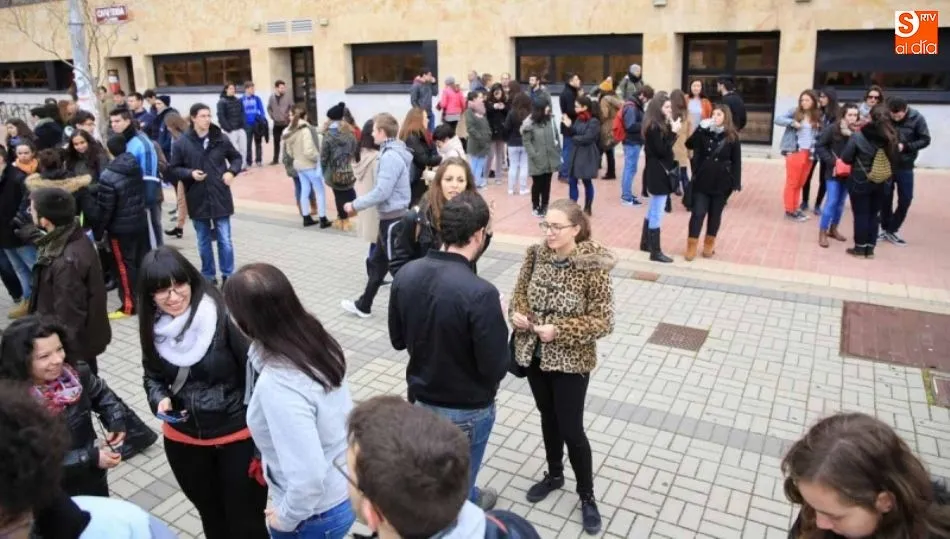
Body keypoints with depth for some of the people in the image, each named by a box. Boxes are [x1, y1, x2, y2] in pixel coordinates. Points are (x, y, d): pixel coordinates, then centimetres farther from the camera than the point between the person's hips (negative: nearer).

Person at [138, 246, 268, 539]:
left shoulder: (222, 316, -22)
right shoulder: (153, 328, -4)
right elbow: (152, 376, 10)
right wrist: (160, 398, -13)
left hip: (238, 435, -5)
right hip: (183, 440, 5)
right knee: (211, 515, 27)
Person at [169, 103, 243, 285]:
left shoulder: (221, 139, -2)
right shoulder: (181, 144, -6)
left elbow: (236, 157, 13)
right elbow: (173, 169, 1)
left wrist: (232, 171, -5)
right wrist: (190, 173, -16)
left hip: (220, 198, 0)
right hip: (197, 200, 0)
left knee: (225, 240, 6)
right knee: (203, 241, 13)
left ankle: (228, 276, 19)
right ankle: (208, 276, 27)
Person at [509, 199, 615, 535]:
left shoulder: (593, 267, -19)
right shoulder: (535, 255, -4)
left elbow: (603, 321, -17)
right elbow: (520, 292, 9)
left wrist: (559, 330, -25)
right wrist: (516, 313, -13)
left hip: (571, 361, -5)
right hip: (534, 354, 5)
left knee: (571, 429, 5)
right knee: (548, 418, 22)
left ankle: (587, 496, 28)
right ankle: (554, 475, 46)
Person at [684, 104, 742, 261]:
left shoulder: (732, 137, -3)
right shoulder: (704, 132, 0)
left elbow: (736, 161, -1)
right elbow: (689, 145, -14)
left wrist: (736, 183, -5)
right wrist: (701, 128, -23)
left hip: (721, 183, 0)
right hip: (702, 180, 0)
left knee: (715, 214, 11)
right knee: (698, 213, -2)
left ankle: (709, 244, 25)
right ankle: (691, 246, 6)